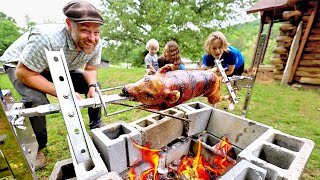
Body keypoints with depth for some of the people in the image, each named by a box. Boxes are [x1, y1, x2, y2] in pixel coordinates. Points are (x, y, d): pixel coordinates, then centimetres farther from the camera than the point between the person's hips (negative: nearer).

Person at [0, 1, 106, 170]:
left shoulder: (96, 44, -22)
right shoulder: (47, 39, -41)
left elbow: (90, 69, -7)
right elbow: (23, 74, -32)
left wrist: (92, 87, -27)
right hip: (21, 65, -5)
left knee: (91, 85, -9)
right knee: (37, 102, -31)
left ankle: (96, 124, 13)